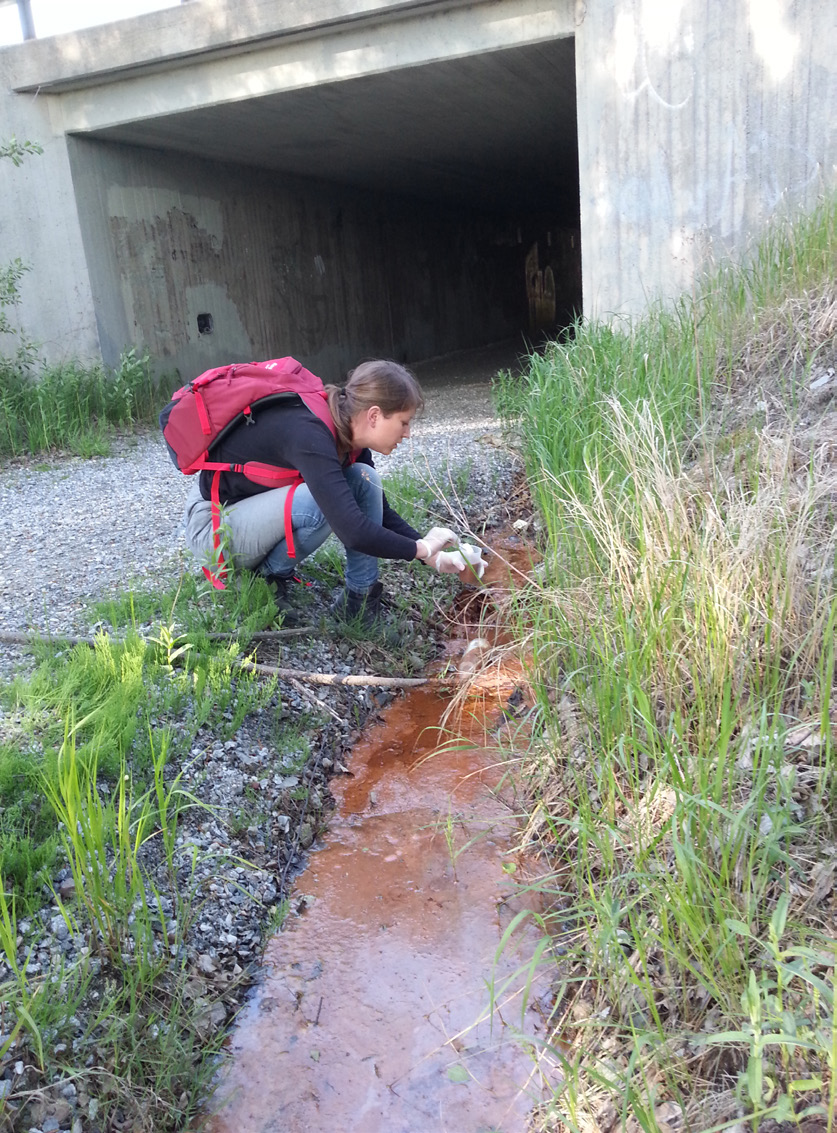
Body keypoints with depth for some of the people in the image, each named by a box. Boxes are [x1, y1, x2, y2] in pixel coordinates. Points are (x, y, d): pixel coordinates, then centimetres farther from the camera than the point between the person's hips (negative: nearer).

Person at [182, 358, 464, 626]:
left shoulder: (345, 433, -6)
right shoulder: (308, 435, -33)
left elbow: (381, 512, 5)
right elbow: (353, 531, -39)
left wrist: (434, 556, -5)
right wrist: (420, 549, -24)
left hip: (256, 511, 8)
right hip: (213, 523, -8)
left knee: (364, 480, -8)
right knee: (324, 501, -33)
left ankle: (360, 597, -4)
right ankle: (266, 578, -8)